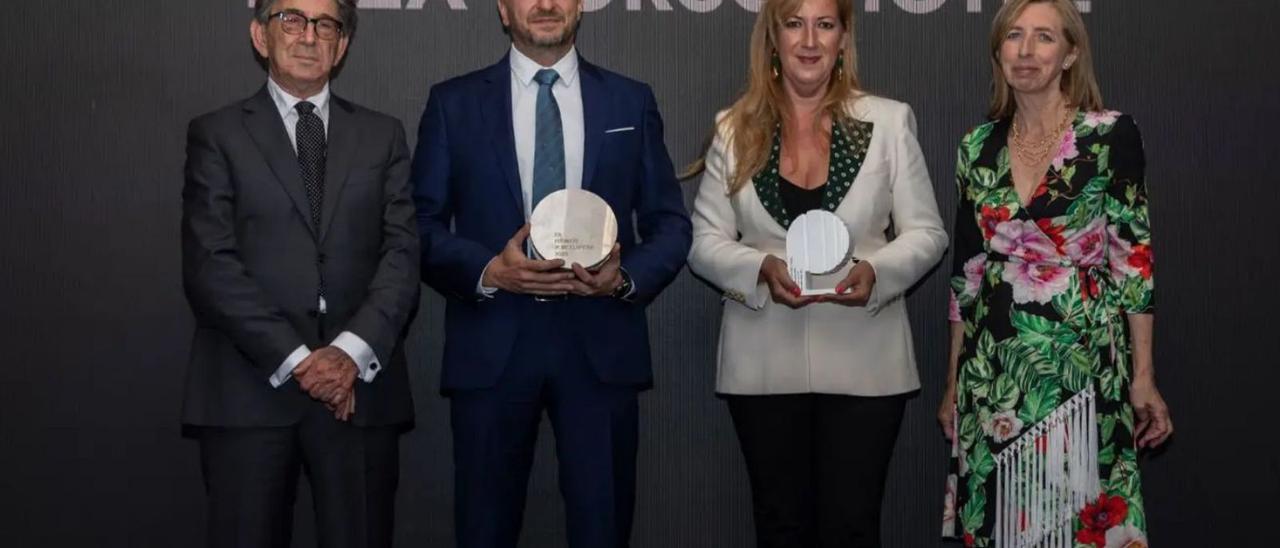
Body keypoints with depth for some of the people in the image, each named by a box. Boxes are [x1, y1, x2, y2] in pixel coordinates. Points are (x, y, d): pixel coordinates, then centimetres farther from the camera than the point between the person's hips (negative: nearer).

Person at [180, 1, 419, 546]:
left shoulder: (382, 136, 14)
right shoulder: (217, 134, 6)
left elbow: (403, 252, 3)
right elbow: (209, 265, -4)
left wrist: (354, 349, -13)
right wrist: (295, 359, -13)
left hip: (360, 386, 2)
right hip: (250, 388, -1)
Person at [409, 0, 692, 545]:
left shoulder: (631, 101, 10)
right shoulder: (453, 102, 7)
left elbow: (670, 223, 10)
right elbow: (421, 224, 3)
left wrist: (627, 277, -10)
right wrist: (490, 270, -14)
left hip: (600, 341, 1)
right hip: (491, 342, 0)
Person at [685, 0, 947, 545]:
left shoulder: (889, 120, 1)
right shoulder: (734, 128, 4)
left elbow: (926, 232, 2)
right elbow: (704, 241, 4)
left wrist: (875, 270, -18)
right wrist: (764, 269, -16)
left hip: (863, 360, -1)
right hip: (763, 362, 1)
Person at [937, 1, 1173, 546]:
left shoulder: (1111, 136, -6)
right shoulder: (978, 148, 6)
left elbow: (1134, 258, -5)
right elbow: (966, 270, 10)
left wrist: (1143, 376, -7)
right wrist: (954, 381, 11)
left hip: (1081, 363, -4)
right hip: (992, 370, 4)